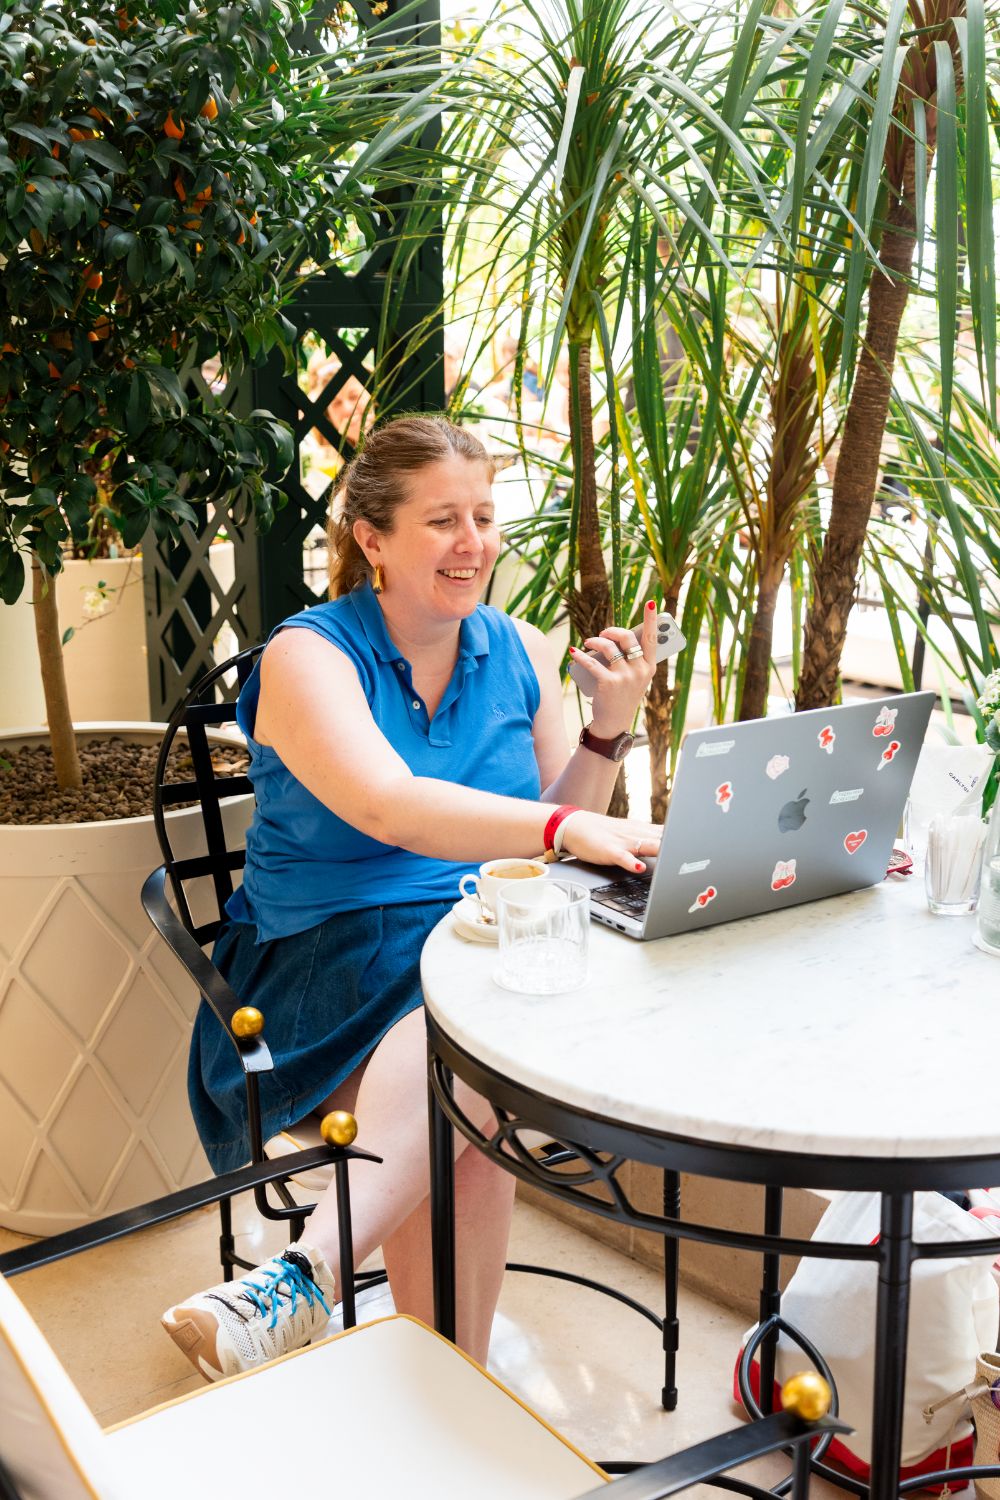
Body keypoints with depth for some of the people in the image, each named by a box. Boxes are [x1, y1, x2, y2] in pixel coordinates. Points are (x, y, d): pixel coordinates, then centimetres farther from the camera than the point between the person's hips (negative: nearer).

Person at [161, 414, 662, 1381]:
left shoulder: (519, 654, 11)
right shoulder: (308, 655, -6)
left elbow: (560, 852, 13)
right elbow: (388, 808, -26)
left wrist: (608, 728, -4)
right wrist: (562, 827, -39)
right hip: (333, 954, -3)